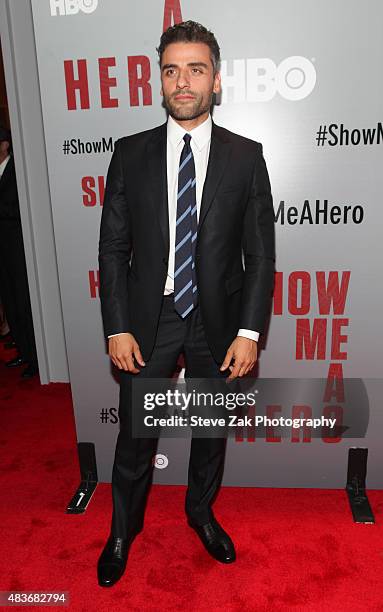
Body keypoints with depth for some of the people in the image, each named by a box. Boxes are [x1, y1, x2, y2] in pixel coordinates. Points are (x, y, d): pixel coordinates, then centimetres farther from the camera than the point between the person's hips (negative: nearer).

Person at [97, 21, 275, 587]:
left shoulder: (246, 156, -2)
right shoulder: (131, 154, -1)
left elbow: (260, 253, -3)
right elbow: (113, 247, -1)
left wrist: (249, 331, -10)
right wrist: (117, 328, -7)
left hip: (217, 322, 1)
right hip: (148, 320, 0)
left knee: (211, 431, 18)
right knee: (135, 436, 12)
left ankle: (202, 513, 46)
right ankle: (123, 531, 39)